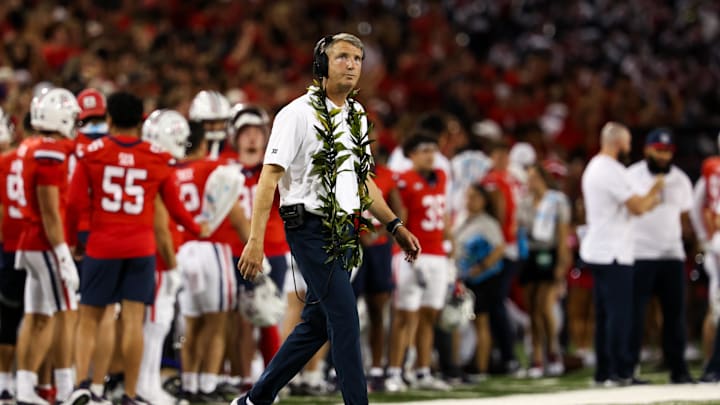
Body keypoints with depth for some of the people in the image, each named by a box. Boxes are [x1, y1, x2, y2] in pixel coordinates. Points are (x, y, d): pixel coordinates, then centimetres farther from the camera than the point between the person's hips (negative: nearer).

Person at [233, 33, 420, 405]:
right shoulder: (300, 113, -10)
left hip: (343, 232, 8)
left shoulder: (356, 116, 13)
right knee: (345, 319, -12)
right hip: (311, 230, -8)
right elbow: (270, 176, -14)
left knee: (316, 325, 10)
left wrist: (394, 225, 17)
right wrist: (256, 239, -21)